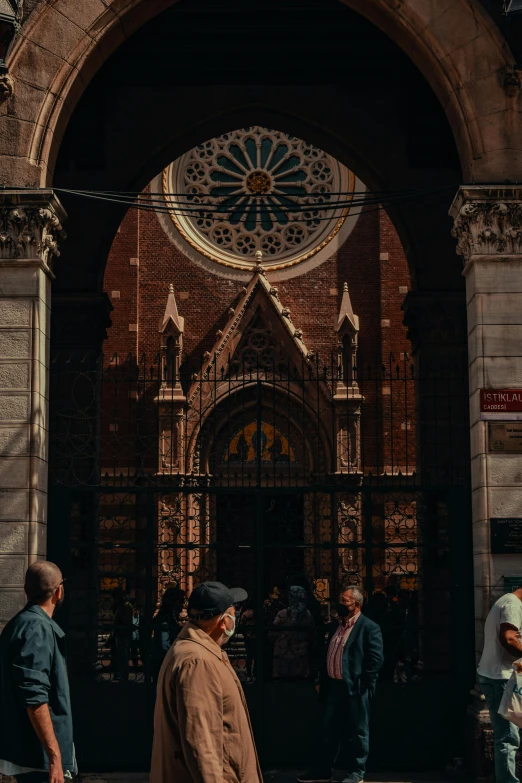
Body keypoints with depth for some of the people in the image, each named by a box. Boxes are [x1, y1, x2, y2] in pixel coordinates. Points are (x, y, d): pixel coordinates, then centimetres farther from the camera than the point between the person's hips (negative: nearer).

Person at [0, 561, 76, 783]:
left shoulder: (20, 623, 13)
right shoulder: (38, 629, -17)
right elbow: (35, 698, -25)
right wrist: (54, 755, -26)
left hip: (26, 751, 10)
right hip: (37, 755, -10)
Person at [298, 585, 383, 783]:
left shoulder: (369, 627, -9)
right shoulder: (335, 626, 14)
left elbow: (375, 659, -14)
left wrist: (363, 684, -16)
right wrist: (322, 681, 15)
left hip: (355, 688, -7)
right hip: (334, 686, 7)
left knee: (358, 732, 5)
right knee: (329, 731, 12)